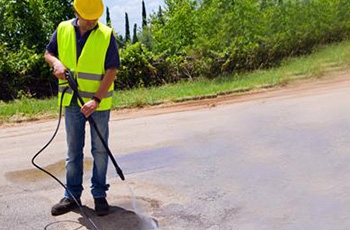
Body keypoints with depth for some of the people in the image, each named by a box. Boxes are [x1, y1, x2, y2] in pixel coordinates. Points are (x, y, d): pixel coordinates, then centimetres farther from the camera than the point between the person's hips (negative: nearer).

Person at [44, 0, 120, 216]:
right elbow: (49, 52, 12)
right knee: (73, 151, 11)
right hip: (72, 101, 3)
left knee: (100, 150, 7)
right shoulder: (63, 30, -2)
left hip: (99, 103, -3)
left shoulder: (106, 35, -11)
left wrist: (96, 99, -23)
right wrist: (57, 63, -13)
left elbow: (112, 71, -14)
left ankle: (99, 194, 20)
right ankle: (72, 195, 21)